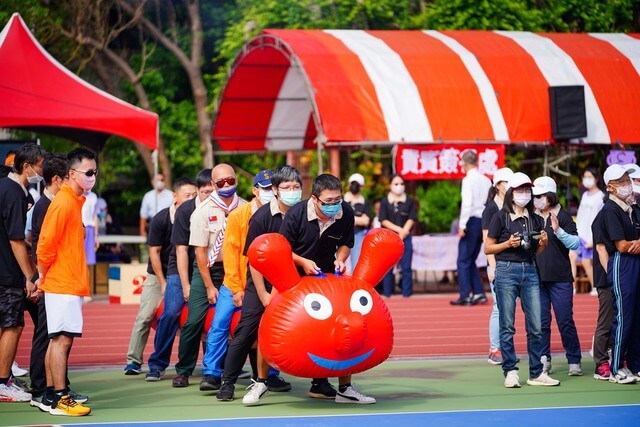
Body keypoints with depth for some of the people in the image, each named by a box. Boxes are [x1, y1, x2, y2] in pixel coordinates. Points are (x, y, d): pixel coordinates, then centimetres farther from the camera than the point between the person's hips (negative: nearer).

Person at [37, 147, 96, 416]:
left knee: (59, 339, 11)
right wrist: (42, 277, -7)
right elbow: (46, 244, -17)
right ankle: (60, 400, -5)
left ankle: (50, 394, 16)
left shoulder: (75, 202, 14)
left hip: (71, 283, 9)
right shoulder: (63, 203, -15)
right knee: (62, 338, -7)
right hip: (62, 284, -9)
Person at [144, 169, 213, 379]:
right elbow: (181, 249, -13)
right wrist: (186, 286, -15)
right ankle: (157, 364, -3)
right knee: (171, 313, -13)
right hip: (182, 270, -2)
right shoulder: (185, 211, -15)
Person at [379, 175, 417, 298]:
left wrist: (403, 232, -11)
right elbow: (383, 220, 1)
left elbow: (412, 219, 3)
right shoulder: (385, 202, 7)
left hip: (405, 238, 0)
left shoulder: (409, 201, 10)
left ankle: (407, 293, -1)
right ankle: (387, 294, 4)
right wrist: (399, 229, -9)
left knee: (406, 267, -4)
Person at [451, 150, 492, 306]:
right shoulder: (486, 180, 12)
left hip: (472, 221, -7)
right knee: (471, 261, 16)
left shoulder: (468, 180, -9)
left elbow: (467, 204, -17)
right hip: (484, 221, 7)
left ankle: (465, 296, -6)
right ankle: (478, 293, 10)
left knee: (463, 260, -3)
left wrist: (462, 225, -15)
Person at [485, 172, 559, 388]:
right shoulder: (501, 217, -1)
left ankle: (537, 373, 7)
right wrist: (508, 244, -14)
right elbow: (488, 248, 0)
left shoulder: (535, 219, 13)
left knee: (536, 326, 1)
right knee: (507, 326, -1)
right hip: (507, 271, -4)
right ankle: (510, 372, 5)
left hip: (530, 271, 4)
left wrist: (543, 244, 0)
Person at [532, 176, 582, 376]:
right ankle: (543, 361, 11)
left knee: (565, 321, -2)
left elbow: (575, 243, -8)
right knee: (541, 322, 4)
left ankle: (574, 361, 7)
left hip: (560, 277, -3)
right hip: (536, 277, 3)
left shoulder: (562, 216, -1)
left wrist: (558, 231, -21)